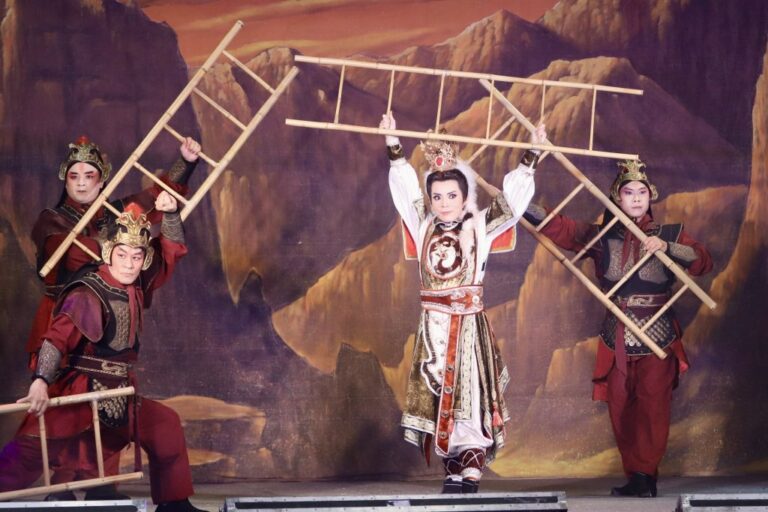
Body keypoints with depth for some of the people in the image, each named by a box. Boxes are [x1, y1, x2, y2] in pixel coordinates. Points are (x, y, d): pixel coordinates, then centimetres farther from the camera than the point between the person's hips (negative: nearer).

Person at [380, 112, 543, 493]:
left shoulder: (480, 227, 3)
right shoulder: (423, 227, 10)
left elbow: (513, 195, 1)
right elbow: (404, 187, 10)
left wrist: (531, 155, -2)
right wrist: (393, 143, 7)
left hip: (469, 325, -3)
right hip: (433, 325, 3)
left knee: (470, 394, -7)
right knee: (437, 396, 2)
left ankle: (470, 470, -6)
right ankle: (453, 469, 7)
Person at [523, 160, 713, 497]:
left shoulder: (669, 234, 4)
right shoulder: (601, 237, 7)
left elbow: (704, 262, -7)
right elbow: (556, 227, 0)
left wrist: (667, 247, -21)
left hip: (658, 336, -2)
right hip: (617, 339, 3)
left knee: (652, 406, -11)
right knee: (621, 411, 3)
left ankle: (644, 475, -9)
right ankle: (638, 477, 11)